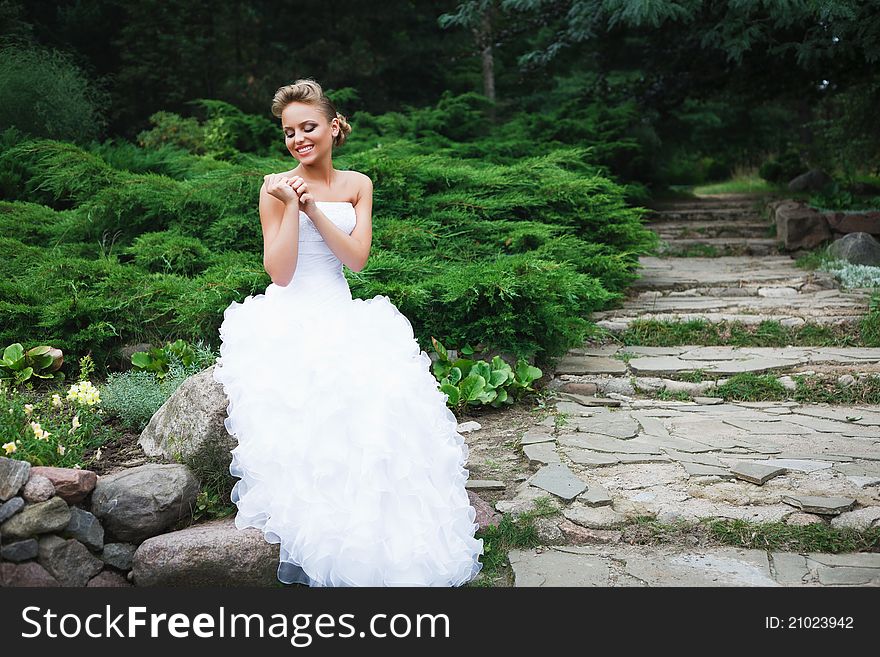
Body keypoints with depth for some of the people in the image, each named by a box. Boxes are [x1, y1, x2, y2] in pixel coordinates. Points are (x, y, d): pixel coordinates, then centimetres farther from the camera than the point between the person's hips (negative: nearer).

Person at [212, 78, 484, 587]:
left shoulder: (357, 185, 11)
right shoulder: (276, 188, 1)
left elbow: (357, 259, -3)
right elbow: (279, 272, -7)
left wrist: (313, 207, -10)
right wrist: (291, 205, -13)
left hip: (342, 318, 3)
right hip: (289, 324, -3)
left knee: (372, 420, -16)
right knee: (302, 432, -22)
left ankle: (369, 546, 0)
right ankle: (303, 552, -7)